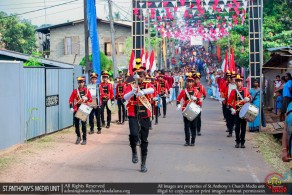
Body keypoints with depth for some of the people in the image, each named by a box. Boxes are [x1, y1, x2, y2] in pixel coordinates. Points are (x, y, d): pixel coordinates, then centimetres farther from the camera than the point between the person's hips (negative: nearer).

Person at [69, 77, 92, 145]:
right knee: (76, 124, 4)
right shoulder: (75, 91, 3)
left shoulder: (87, 90, 2)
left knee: (84, 124, -1)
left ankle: (84, 139, 5)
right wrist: (71, 107, -11)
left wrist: (86, 99, -21)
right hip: (76, 109, 1)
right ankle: (78, 137, 22)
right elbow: (71, 99, 1)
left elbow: (91, 99, 1)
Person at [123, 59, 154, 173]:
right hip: (133, 116, -2)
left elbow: (151, 90, -22)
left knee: (144, 140, 7)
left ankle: (143, 164, 20)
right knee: (134, 135, -24)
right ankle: (134, 151, 8)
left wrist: (142, 92, -43)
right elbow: (125, 97, -18)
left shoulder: (147, 85, 3)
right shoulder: (130, 86, 1)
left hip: (145, 116, 2)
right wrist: (133, 91, -38)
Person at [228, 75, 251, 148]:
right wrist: (231, 109, -9)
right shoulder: (233, 91, 4)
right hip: (236, 111, 0)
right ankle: (237, 142, 9)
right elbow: (229, 101, 4)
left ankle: (242, 142, 10)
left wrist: (248, 99, -13)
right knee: (237, 127, 0)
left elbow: (249, 97, 11)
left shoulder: (245, 90, 4)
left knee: (243, 127, 4)